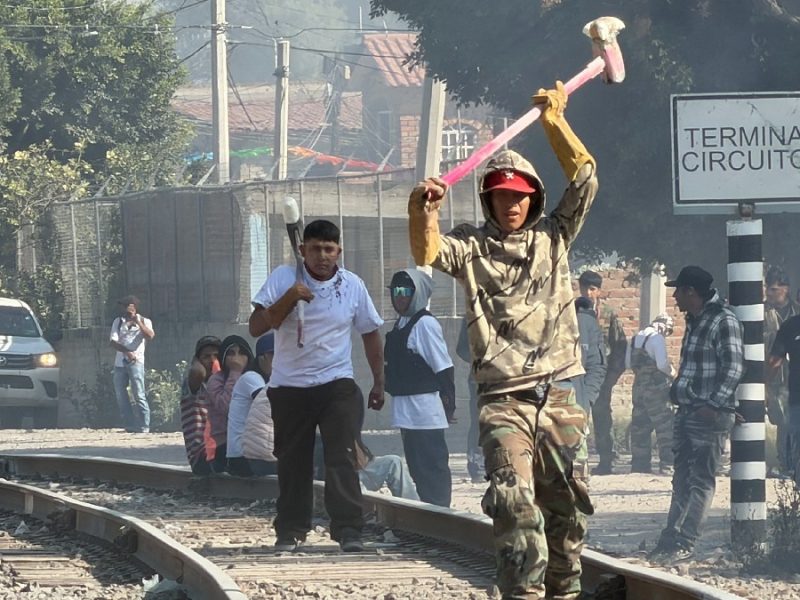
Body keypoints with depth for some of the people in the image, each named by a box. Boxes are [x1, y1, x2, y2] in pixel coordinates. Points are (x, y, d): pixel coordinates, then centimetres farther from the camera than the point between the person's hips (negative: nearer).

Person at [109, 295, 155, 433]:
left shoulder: (144, 321, 6)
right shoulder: (118, 322, 14)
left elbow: (150, 336, -13)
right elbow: (113, 342, 1)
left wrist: (137, 322, -16)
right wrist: (127, 352, -13)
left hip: (136, 361, -4)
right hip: (120, 363, 4)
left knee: (139, 395, -11)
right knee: (120, 395, 2)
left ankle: (144, 427, -11)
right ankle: (129, 426, 9)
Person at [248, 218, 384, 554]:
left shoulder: (353, 286, 2)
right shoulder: (283, 278, -4)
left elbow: (370, 334, 14)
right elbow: (256, 327, -10)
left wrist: (379, 383, 16)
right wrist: (288, 299, -22)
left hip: (337, 386, 0)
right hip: (289, 387, 0)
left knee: (342, 457, -12)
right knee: (292, 462, 7)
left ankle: (348, 531, -15)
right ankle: (290, 530, 18)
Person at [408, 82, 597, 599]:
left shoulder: (553, 237, 14)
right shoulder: (472, 247, 9)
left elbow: (584, 180, 7)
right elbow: (428, 252, -9)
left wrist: (556, 122, 3)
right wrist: (424, 212, -28)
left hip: (559, 395, 3)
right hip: (503, 399, -3)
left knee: (567, 504, 7)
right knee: (514, 501, -17)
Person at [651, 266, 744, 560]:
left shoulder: (724, 321, -12)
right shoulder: (694, 322, 17)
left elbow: (734, 368, -18)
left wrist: (714, 404, -22)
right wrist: (677, 390, 15)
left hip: (710, 415, -9)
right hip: (687, 412, 9)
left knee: (701, 481, -7)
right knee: (682, 479, 10)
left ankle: (685, 543, -8)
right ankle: (671, 540, 13)